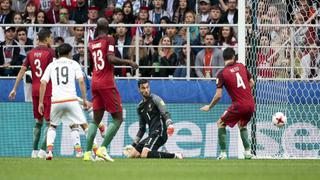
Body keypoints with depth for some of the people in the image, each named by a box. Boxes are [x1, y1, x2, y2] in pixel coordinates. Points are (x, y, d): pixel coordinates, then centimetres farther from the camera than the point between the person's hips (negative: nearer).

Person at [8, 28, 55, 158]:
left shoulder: (31, 53, 9)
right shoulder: (50, 52, -7)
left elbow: (22, 71, 6)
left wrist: (14, 89, 8)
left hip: (35, 90, 6)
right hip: (47, 90, -6)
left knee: (38, 122, 15)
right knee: (50, 122, -2)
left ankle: (34, 150, 13)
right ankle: (43, 150, -11)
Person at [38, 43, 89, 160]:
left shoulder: (52, 65, 15)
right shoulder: (73, 64, 10)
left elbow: (43, 83, 6)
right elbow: (81, 81, -1)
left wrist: (40, 102, 8)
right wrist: (84, 100, 2)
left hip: (56, 101, 2)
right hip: (71, 100, -2)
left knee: (52, 126, 22)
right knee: (85, 125, 5)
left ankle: (49, 151, 1)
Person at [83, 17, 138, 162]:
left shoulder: (91, 44, 11)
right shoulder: (109, 39, -6)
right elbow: (111, 58, -19)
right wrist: (128, 62, -12)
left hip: (94, 83, 6)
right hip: (107, 83, -6)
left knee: (96, 120, 10)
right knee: (118, 118, 0)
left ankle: (87, 153, 1)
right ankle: (102, 148, -13)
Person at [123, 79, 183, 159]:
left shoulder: (155, 99, -2)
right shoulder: (140, 107, 20)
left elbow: (165, 114, -17)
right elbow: (142, 128, 26)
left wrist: (170, 124, -38)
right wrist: (133, 145, 22)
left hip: (159, 132, -8)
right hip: (151, 134, 8)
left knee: (144, 155, -28)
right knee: (131, 154, 1)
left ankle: (175, 155, -20)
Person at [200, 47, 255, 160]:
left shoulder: (222, 74, -7)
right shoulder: (241, 66, 6)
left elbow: (218, 95, -9)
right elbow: (251, 83, 14)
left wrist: (209, 107, 6)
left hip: (239, 105, -5)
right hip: (251, 104, 5)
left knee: (221, 124, 11)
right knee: (242, 125, 29)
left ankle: (223, 154, 4)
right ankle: (247, 152, 21)